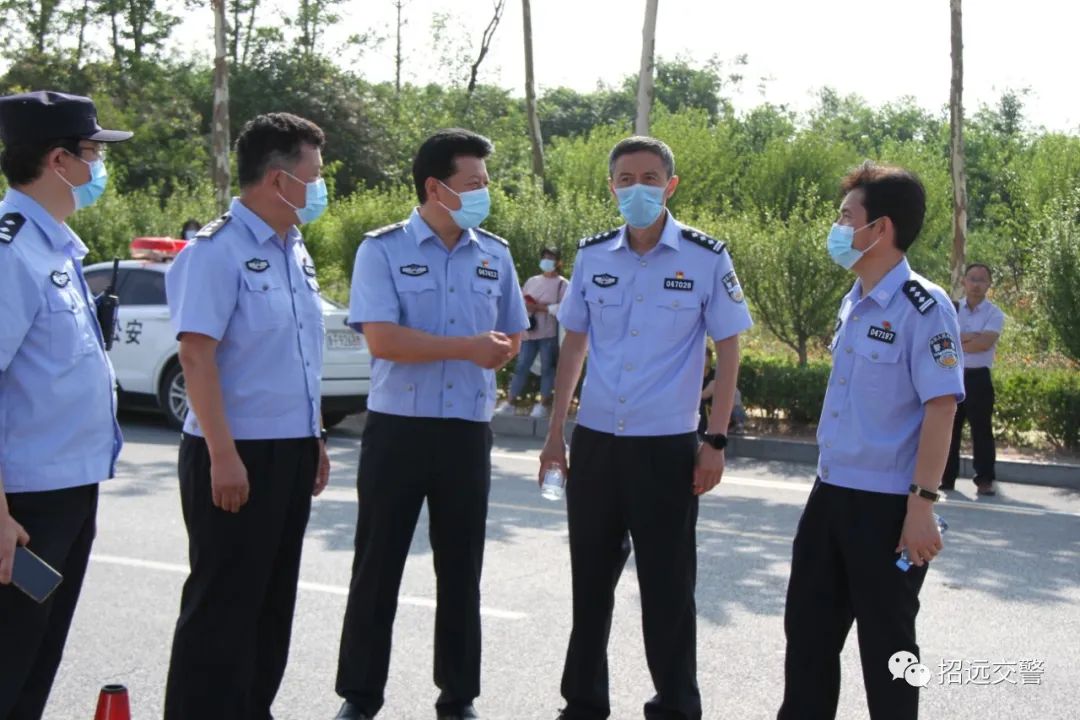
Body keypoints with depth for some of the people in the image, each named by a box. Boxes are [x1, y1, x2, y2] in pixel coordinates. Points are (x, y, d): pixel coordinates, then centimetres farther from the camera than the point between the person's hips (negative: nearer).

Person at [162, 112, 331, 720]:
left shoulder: (296, 250, 12)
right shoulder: (217, 250, -14)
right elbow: (196, 354, -20)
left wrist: (315, 438, 18)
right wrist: (222, 455, -24)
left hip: (291, 451, 8)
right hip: (238, 454, -8)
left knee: (272, 600, 15)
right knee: (222, 602, 0)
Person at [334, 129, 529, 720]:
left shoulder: (495, 254, 8)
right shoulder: (383, 249, -5)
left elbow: (510, 340, 17)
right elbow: (381, 339, -16)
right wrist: (468, 348, -15)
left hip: (468, 432, 3)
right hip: (396, 428, -3)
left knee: (461, 569, 10)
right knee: (377, 566, 4)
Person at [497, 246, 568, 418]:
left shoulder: (562, 284, -2)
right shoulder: (532, 281, 15)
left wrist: (540, 307, -16)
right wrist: (527, 306, -6)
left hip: (549, 334, -5)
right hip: (530, 332, 5)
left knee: (547, 368, 1)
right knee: (521, 367, 5)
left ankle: (542, 405, 8)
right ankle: (509, 404, 8)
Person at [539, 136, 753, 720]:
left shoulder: (706, 258, -6)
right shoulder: (592, 255, 4)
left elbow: (727, 349, -2)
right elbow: (574, 344, 12)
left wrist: (715, 442, -7)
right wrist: (555, 432, 9)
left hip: (667, 448, -3)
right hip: (594, 442, 4)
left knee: (667, 586, 5)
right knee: (590, 579, 13)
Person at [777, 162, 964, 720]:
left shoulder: (923, 308, -15)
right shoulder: (852, 303, 10)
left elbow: (940, 409, -18)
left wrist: (922, 505, -20)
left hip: (887, 505, -8)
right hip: (830, 495, 8)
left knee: (886, 642, 7)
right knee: (808, 627, 15)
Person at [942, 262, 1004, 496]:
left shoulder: (994, 313, -1)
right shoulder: (952, 309, 9)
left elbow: (985, 343, -16)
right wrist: (972, 336, -14)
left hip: (978, 378, -3)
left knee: (982, 430, -1)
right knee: (949, 429, 7)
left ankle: (985, 480, 4)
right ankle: (946, 478, 15)